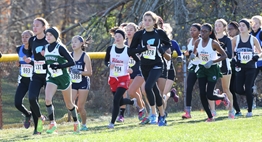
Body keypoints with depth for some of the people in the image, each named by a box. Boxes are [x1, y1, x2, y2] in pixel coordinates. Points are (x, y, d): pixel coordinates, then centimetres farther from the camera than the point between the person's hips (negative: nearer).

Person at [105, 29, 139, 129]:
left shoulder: (128, 50, -8)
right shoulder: (110, 49, 0)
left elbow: (138, 61, -2)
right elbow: (106, 61, 11)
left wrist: (132, 69, -20)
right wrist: (109, 65, -12)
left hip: (124, 78, -4)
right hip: (113, 78, 4)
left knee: (116, 99, -17)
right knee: (120, 102, 12)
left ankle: (112, 122, -10)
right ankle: (133, 102, 46)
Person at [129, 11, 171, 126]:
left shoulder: (160, 33, -4)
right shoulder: (139, 34, -2)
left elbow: (168, 44, 13)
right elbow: (132, 50, -3)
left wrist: (162, 50, -8)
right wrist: (144, 48, -17)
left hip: (156, 65, -3)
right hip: (145, 66, 3)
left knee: (148, 87, -23)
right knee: (154, 90, 12)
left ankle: (153, 113, -10)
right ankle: (162, 116, 26)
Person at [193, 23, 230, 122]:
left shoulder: (213, 43, -16)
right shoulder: (198, 42, -2)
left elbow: (224, 55, -12)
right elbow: (194, 53, 14)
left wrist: (212, 61, -24)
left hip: (212, 69, -5)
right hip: (202, 69, 5)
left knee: (209, 95, -8)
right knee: (202, 94, -5)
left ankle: (223, 97, 25)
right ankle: (210, 116, 8)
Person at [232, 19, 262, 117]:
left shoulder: (253, 39, 0)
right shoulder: (235, 39, 3)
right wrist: (234, 59, -10)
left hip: (250, 67, -2)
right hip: (240, 67, 2)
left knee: (248, 89, -8)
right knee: (239, 90, -7)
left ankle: (250, 111, 2)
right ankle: (250, 94, 26)